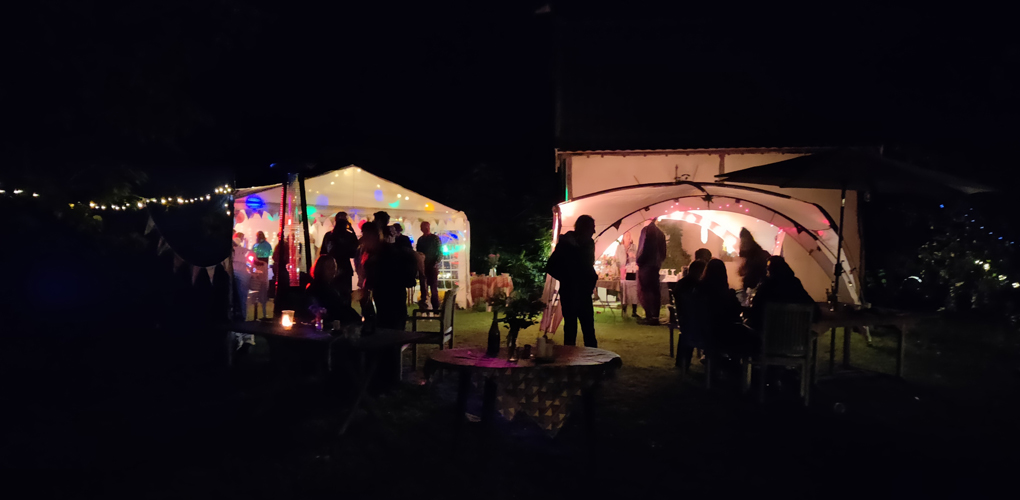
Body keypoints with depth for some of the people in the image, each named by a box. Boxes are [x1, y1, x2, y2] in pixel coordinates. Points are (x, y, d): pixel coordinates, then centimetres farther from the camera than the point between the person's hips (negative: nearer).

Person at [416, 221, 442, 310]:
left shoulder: (435, 238, 0)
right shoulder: (420, 240, 13)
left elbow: (440, 252, -2)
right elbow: (418, 253, 16)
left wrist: (436, 263, -15)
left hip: (433, 267, -4)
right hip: (423, 267, 4)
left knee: (434, 288, -4)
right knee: (423, 287, 5)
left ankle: (435, 308, -3)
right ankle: (423, 305, 10)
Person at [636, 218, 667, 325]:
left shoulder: (646, 230, -9)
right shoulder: (660, 233, 11)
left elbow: (643, 248, -15)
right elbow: (663, 251, 12)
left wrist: (638, 262, -6)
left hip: (646, 265, -7)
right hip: (656, 265, 7)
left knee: (644, 291, -4)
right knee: (655, 291, 9)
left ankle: (649, 317, -8)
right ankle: (655, 317, 10)